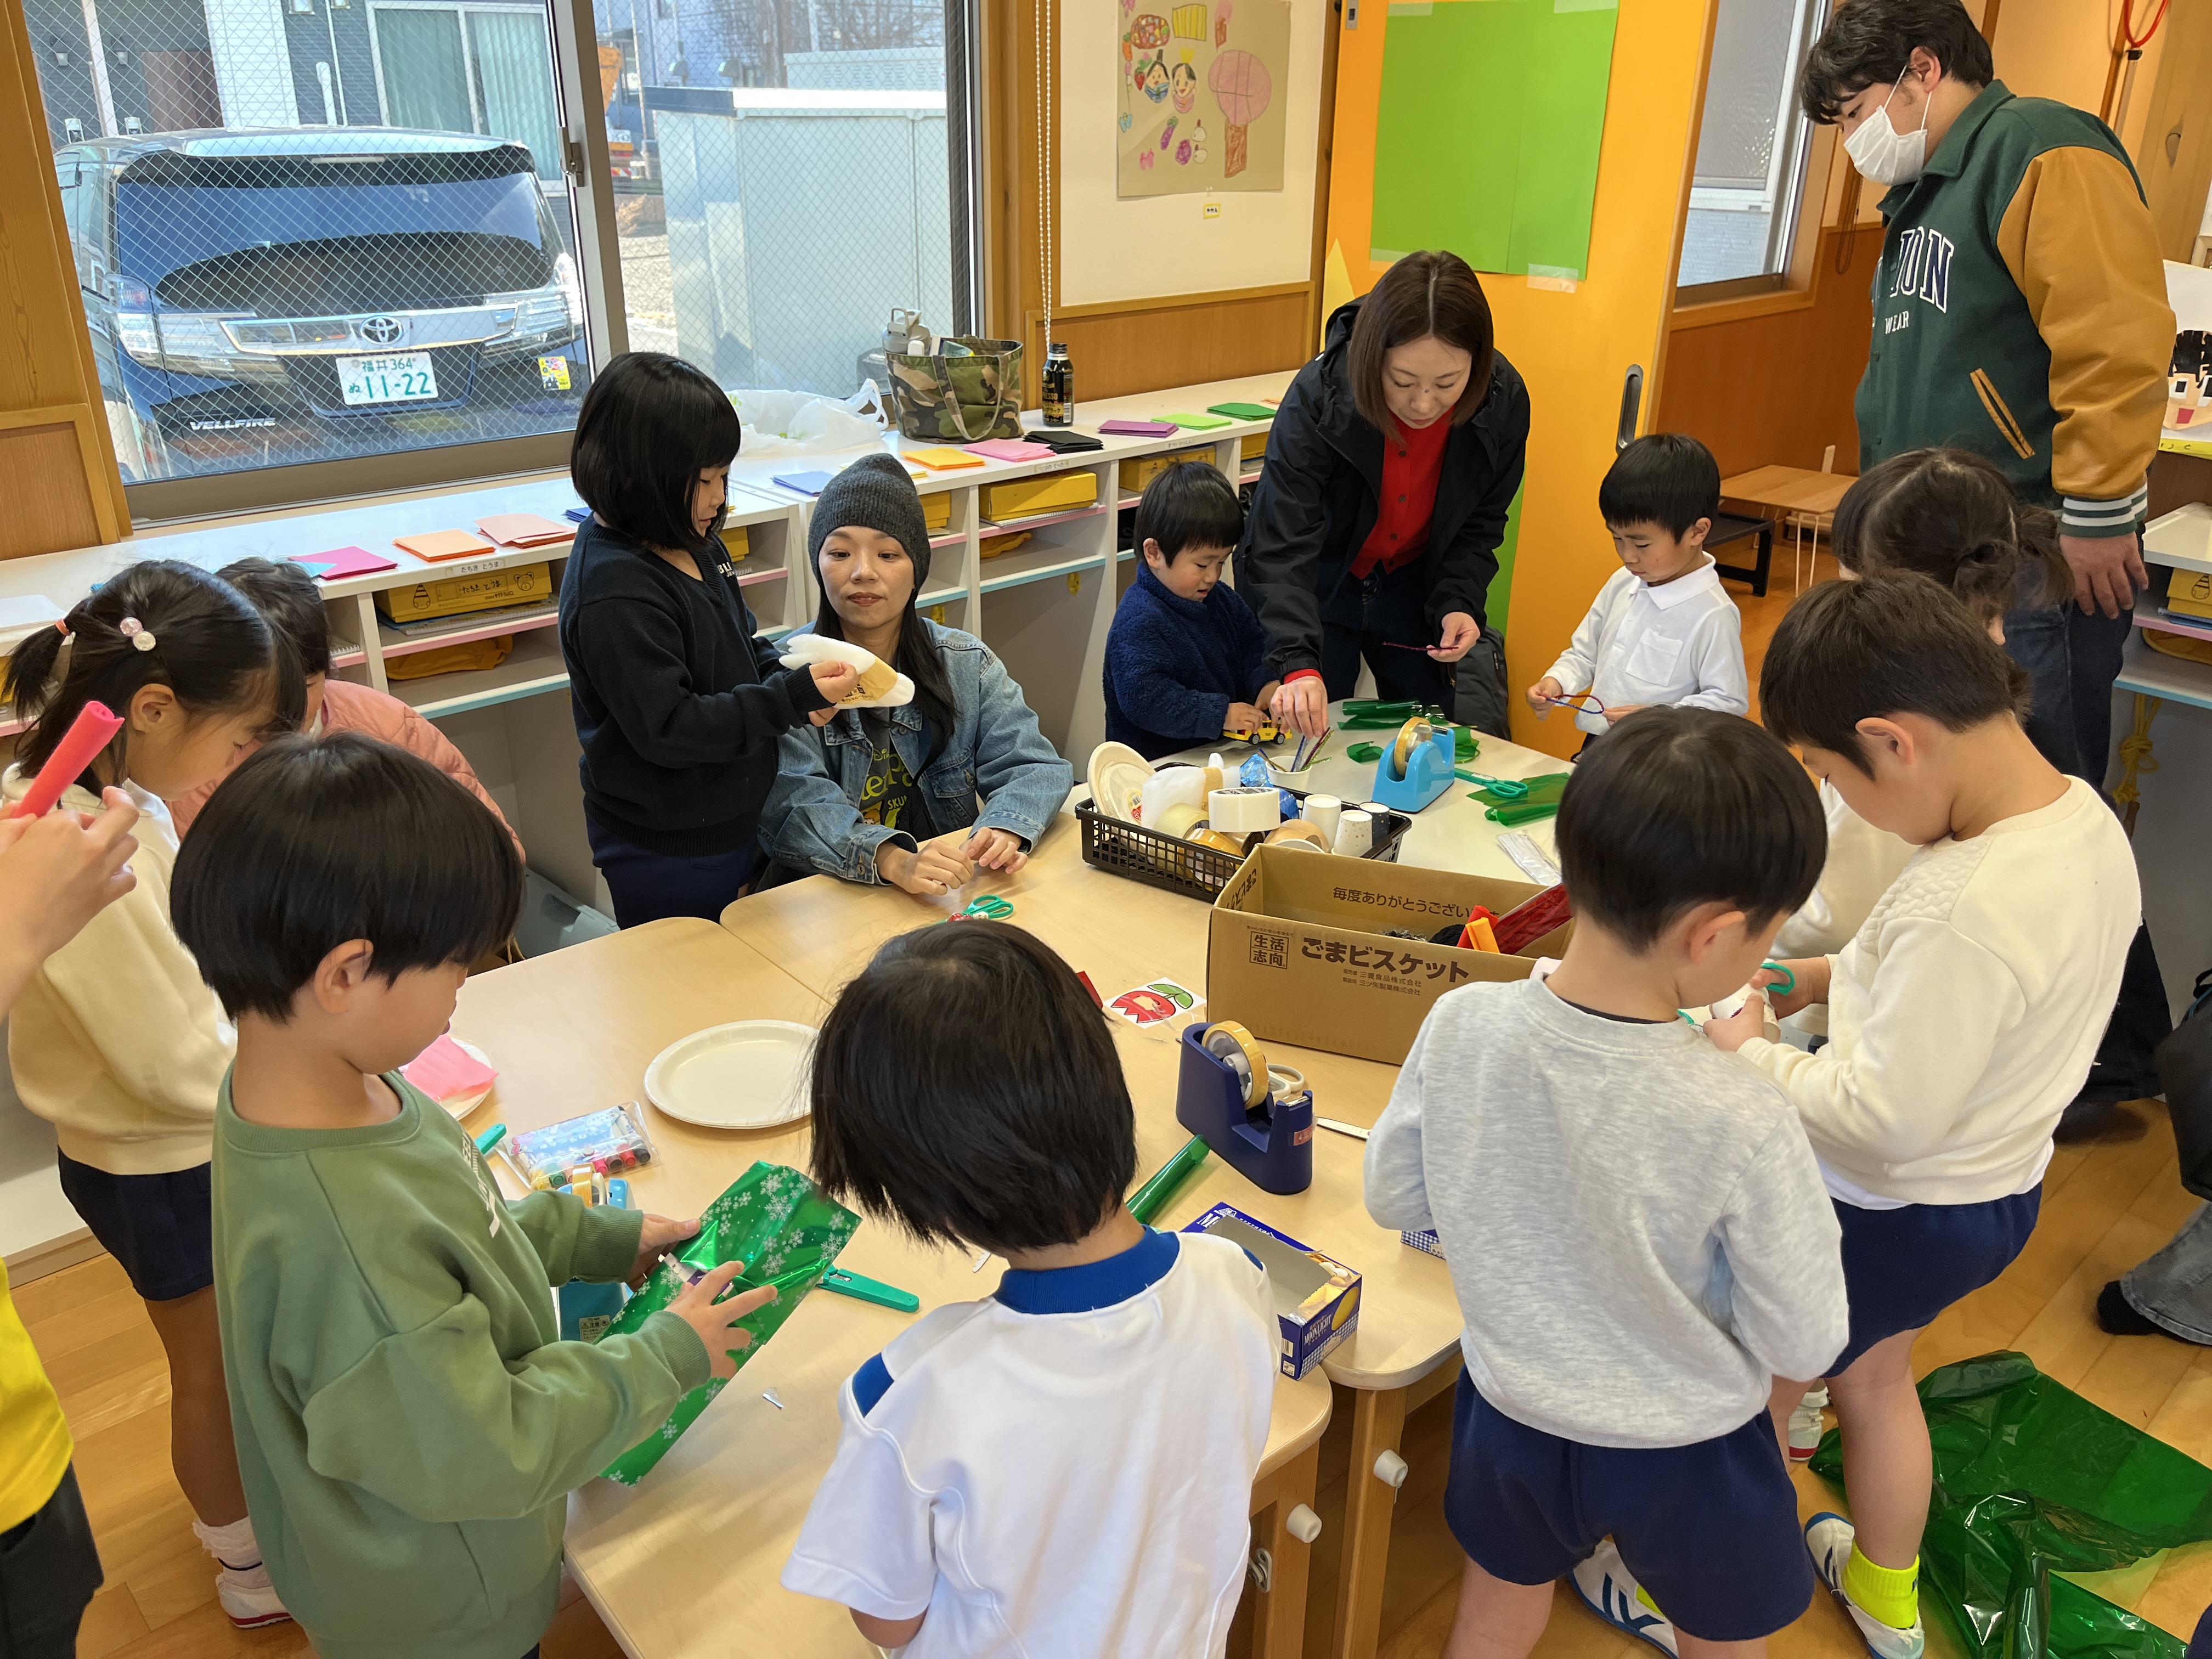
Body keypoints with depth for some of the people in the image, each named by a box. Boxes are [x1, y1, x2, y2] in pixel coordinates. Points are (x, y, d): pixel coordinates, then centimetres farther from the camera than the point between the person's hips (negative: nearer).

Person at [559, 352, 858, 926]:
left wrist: (787, 677, -5)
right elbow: (668, 729, -27)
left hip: (728, 825, 9)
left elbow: (742, 643, 17)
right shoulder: (615, 596, -26)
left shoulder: (690, 543, 3)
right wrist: (794, 697, -29)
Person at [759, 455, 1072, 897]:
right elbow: (794, 807, -18)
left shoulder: (967, 663, 6)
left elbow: (1034, 766, -1)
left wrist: (1005, 828, -25)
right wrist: (894, 861, -36)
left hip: (951, 891, 2)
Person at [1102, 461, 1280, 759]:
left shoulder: (1224, 600, 14)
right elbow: (1142, 698, -24)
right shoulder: (1138, 622, -16)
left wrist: (1267, 684, 1)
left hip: (1224, 752, 9)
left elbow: (1254, 648, 24)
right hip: (1159, 765, -9)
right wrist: (1220, 714, -23)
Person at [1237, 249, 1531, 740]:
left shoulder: (1505, 402, -20)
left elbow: (1479, 524, -4)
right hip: (1318, 588, -3)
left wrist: (1458, 604, -21)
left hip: (1415, 587, 3)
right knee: (1310, 739, 2)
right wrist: (1298, 664, -48)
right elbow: (1283, 546, -36)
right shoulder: (1318, 396, -31)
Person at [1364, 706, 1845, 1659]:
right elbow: (1804, 1347, -18)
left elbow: (1392, 1198, -7)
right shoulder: (1743, 1124, -33)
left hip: (1511, 1412, 3)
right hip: (1685, 1456, -2)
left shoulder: (1458, 1028, -24)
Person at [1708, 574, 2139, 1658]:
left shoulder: (1964, 910, -37)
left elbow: (1885, 1121, -31)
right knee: (1872, 1373, 32)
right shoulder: (2085, 818, -9)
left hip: (1891, 1213, -8)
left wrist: (1753, 1056, -16)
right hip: (1997, 1191, 8)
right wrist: (1841, 975, 3)